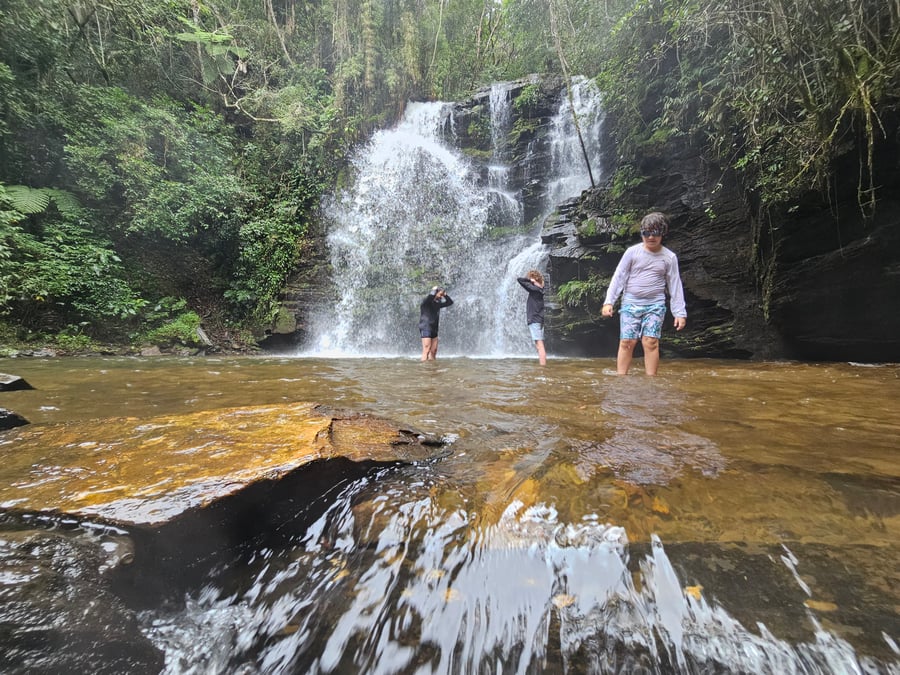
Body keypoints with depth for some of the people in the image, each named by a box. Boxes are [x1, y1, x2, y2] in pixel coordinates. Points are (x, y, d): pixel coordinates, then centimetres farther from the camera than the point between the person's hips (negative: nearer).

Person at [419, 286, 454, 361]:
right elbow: (431, 297, -31)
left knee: (434, 351, 4)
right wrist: (434, 289, -12)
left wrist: (445, 294, 7)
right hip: (426, 330, -8)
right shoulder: (425, 302, -8)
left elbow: (450, 302, 20)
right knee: (426, 351, -12)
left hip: (434, 330, 8)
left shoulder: (437, 304, 13)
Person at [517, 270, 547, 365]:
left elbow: (519, 279, -13)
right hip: (539, 319, 9)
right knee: (540, 345, 11)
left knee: (539, 345, -11)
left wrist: (530, 280, -2)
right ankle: (543, 365, 14)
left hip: (534, 320, -9)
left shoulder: (534, 289, -12)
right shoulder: (540, 289, 11)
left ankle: (543, 367, -13)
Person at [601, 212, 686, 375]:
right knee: (626, 342, -4)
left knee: (651, 342, -7)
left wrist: (679, 312, 1)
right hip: (630, 303, 0)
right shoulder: (632, 252, -1)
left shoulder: (669, 257, 2)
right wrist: (609, 301, -8)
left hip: (655, 305, 1)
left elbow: (675, 285, 5)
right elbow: (619, 277, -1)